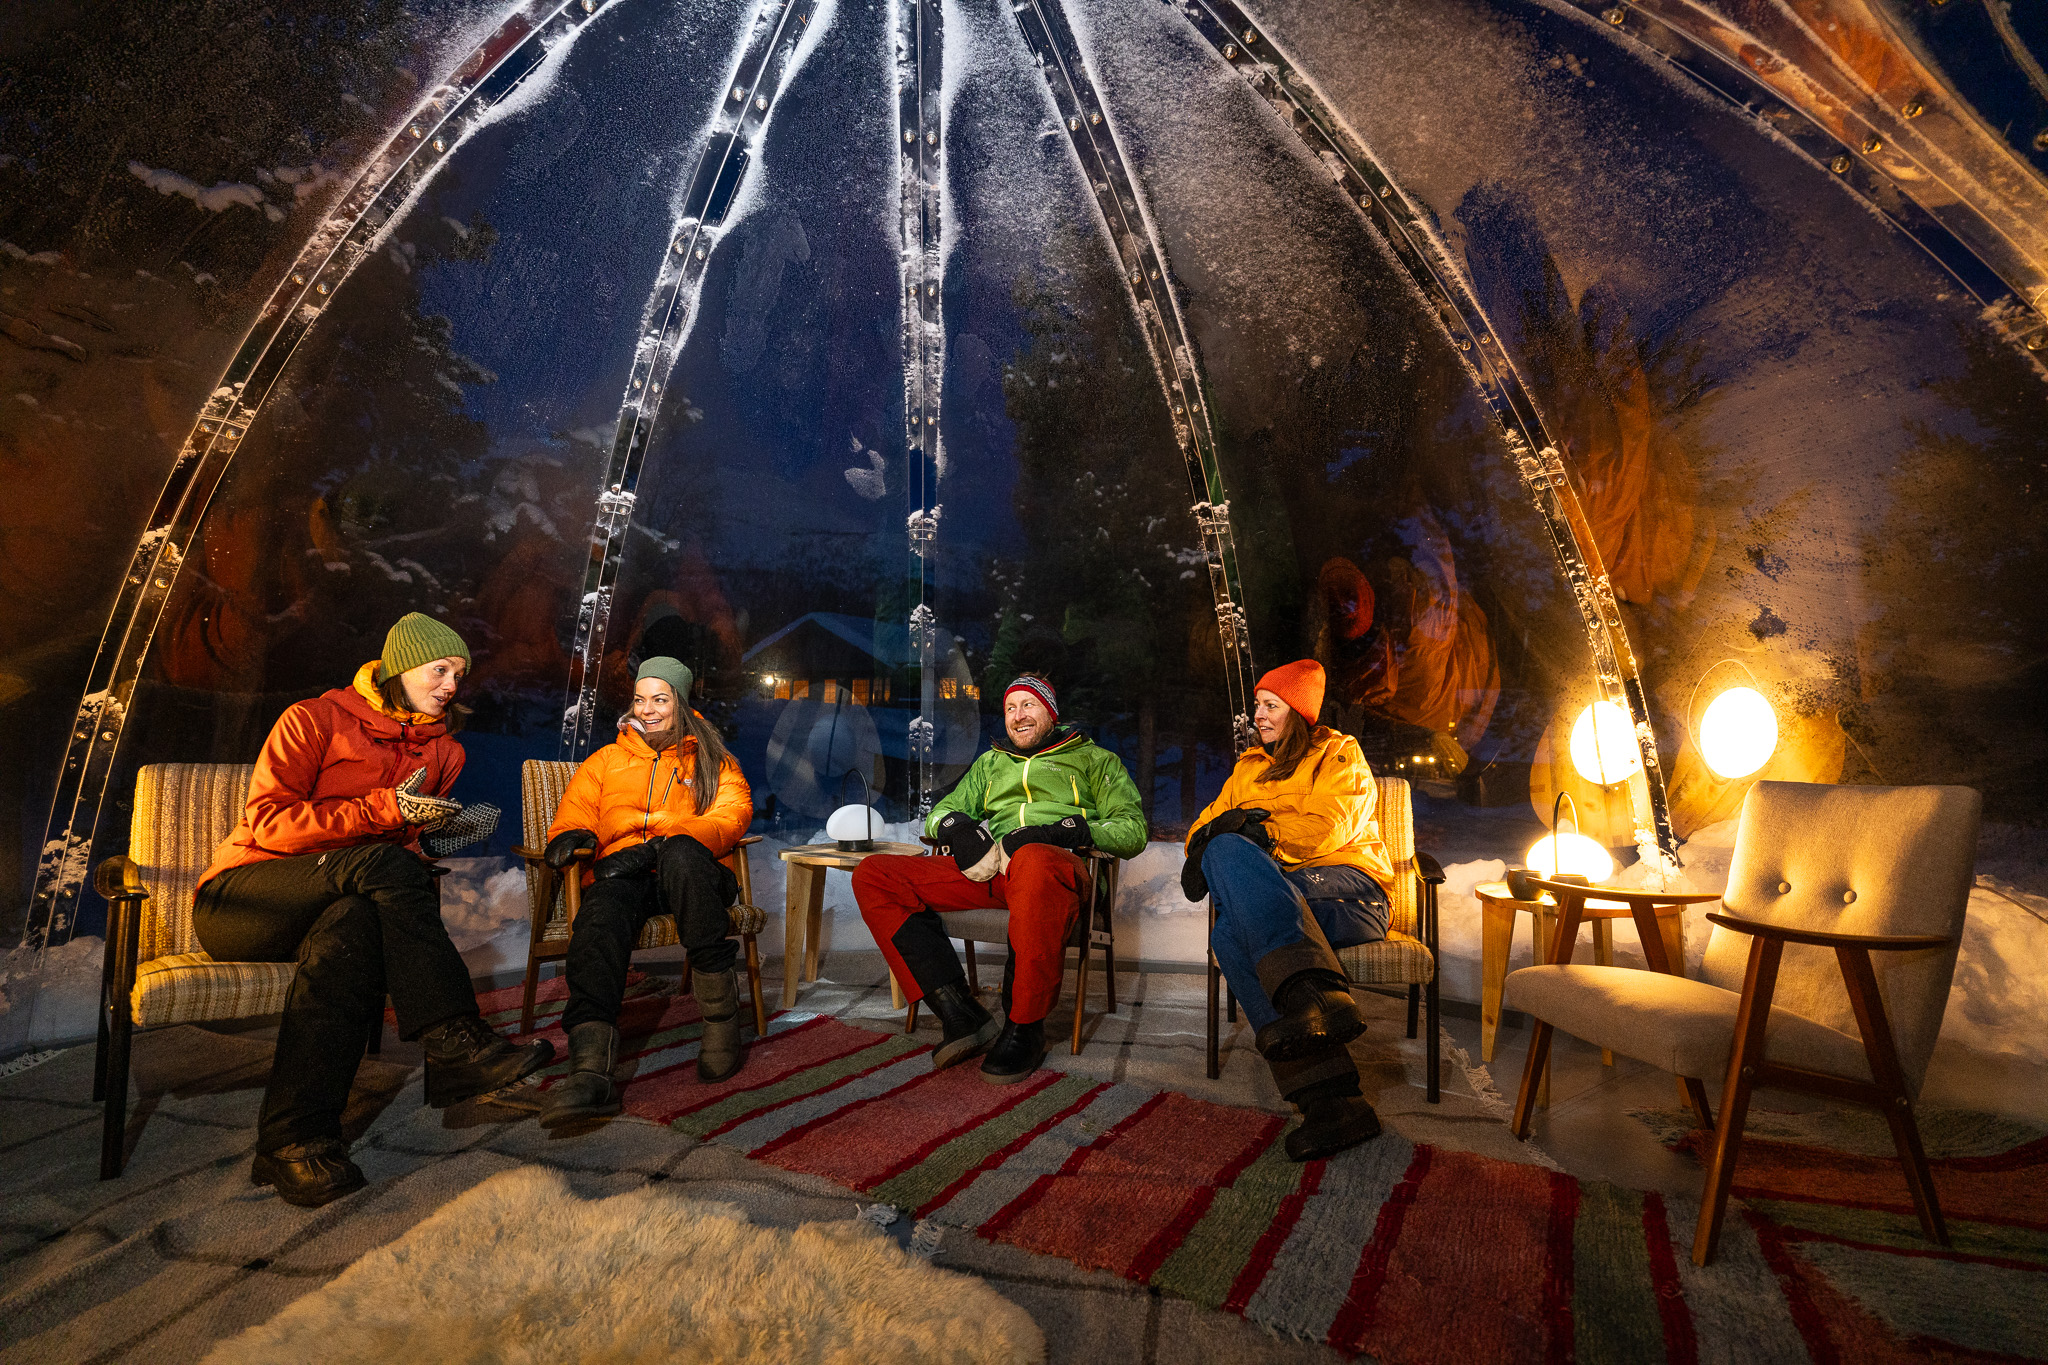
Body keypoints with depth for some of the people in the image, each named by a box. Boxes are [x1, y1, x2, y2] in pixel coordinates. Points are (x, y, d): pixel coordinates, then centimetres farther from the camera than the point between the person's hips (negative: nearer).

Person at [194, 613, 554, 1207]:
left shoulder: (441, 750, 15)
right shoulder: (315, 719, -1)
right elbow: (269, 822, -11)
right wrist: (386, 808, -20)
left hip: (342, 903, 4)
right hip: (242, 899, -4)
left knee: (356, 927, -37)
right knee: (384, 865, -35)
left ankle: (293, 1140, -43)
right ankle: (454, 1041, -39)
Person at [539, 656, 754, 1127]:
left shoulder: (713, 762, 20)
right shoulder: (605, 761, 29)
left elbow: (732, 816, 1)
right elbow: (573, 815, 19)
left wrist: (654, 847, -15)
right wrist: (570, 836, -9)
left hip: (689, 874, -2)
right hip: (619, 875, 2)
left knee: (681, 853, -39)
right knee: (599, 916, -35)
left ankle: (721, 1015, -32)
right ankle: (590, 1069, -55)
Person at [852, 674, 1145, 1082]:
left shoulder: (1093, 759, 22)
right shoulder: (991, 763, 35)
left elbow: (1133, 830, 8)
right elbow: (938, 814, 30)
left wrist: (1061, 831, -10)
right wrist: (954, 825, 3)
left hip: (1058, 862, -5)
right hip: (988, 868, 5)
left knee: (1033, 861, -44)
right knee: (872, 875, -15)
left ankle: (1024, 1028, -26)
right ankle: (960, 1013, -21)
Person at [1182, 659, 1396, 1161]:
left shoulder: (1339, 753, 12)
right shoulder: (1249, 766, 29)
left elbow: (1327, 830, -5)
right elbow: (1212, 820, 22)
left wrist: (1258, 828, -7)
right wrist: (1202, 841, -1)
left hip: (1349, 888, -4)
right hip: (1273, 890, 5)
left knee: (1230, 853, -32)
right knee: (1229, 934, -34)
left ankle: (1307, 1001, -49)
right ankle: (1331, 1101, -44)